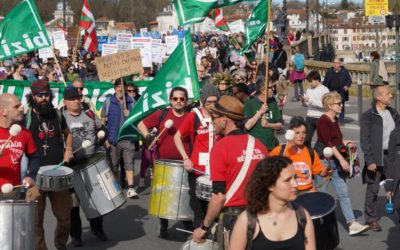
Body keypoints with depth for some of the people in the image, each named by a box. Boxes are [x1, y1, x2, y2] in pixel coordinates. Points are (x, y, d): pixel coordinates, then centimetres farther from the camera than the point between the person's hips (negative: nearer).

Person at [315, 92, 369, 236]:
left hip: (336, 161, 8)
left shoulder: (335, 120, 12)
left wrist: (344, 143, 4)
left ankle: (352, 224, 0)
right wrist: (341, 159, -25)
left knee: (343, 193, 3)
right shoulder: (323, 121, -15)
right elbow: (329, 143, -22)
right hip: (324, 161, -8)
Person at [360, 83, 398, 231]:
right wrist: (369, 161, -16)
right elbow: (364, 140, -10)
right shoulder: (368, 116, -7)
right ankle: (371, 219, 14)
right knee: (373, 189, 4)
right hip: (376, 157, -5)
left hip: (392, 155, 5)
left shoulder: (393, 113, 9)